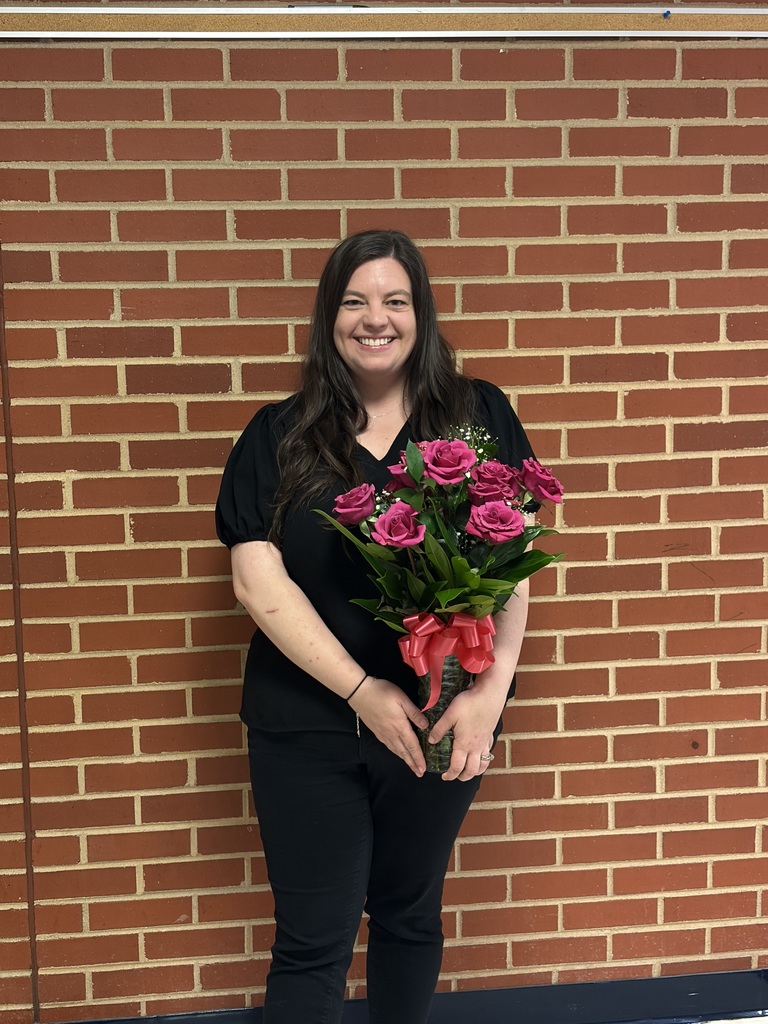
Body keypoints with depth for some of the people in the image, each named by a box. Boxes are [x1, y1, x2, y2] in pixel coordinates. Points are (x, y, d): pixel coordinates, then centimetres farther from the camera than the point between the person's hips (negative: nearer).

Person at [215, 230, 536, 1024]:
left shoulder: (479, 416, 1)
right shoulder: (278, 436, 0)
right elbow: (256, 578, -8)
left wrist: (491, 688, -16)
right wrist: (363, 691, -16)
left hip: (443, 720, 1)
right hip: (306, 727, -1)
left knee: (410, 914, 20)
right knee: (313, 940, 8)